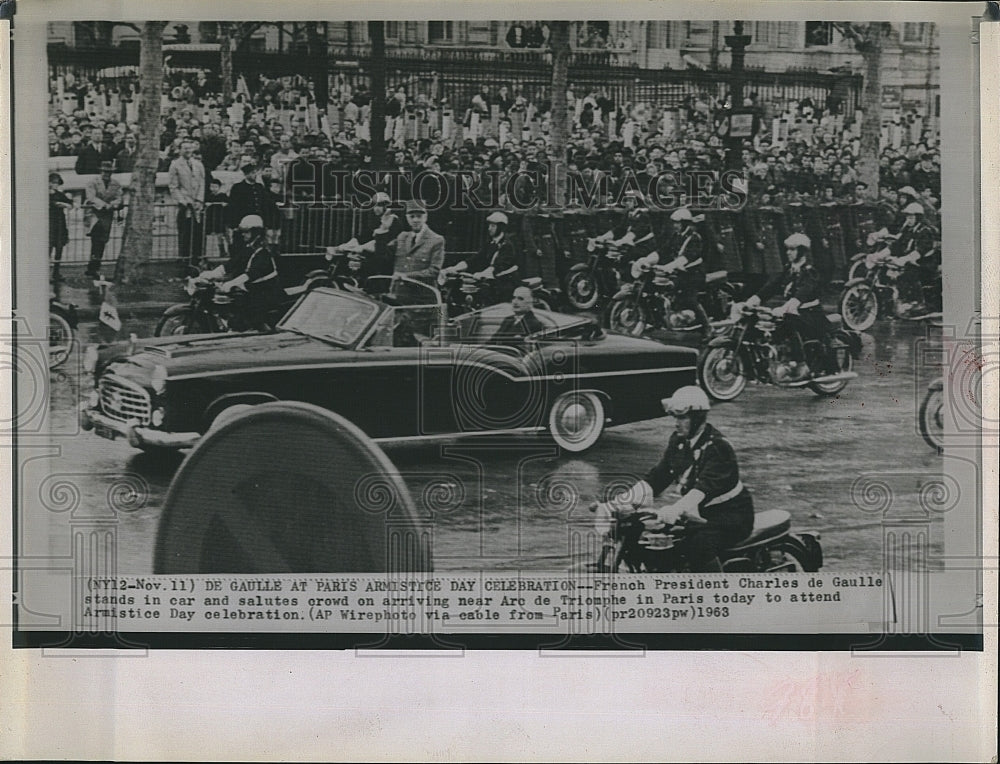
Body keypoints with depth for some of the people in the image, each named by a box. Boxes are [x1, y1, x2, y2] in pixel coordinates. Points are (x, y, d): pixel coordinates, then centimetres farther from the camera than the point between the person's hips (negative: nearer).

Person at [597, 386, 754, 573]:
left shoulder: (718, 446, -20)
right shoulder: (678, 441, 5)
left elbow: (705, 489, -34)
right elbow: (657, 476, 2)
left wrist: (674, 510, -51)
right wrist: (617, 503, -12)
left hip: (730, 514, -8)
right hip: (697, 514, 8)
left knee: (700, 542, -36)